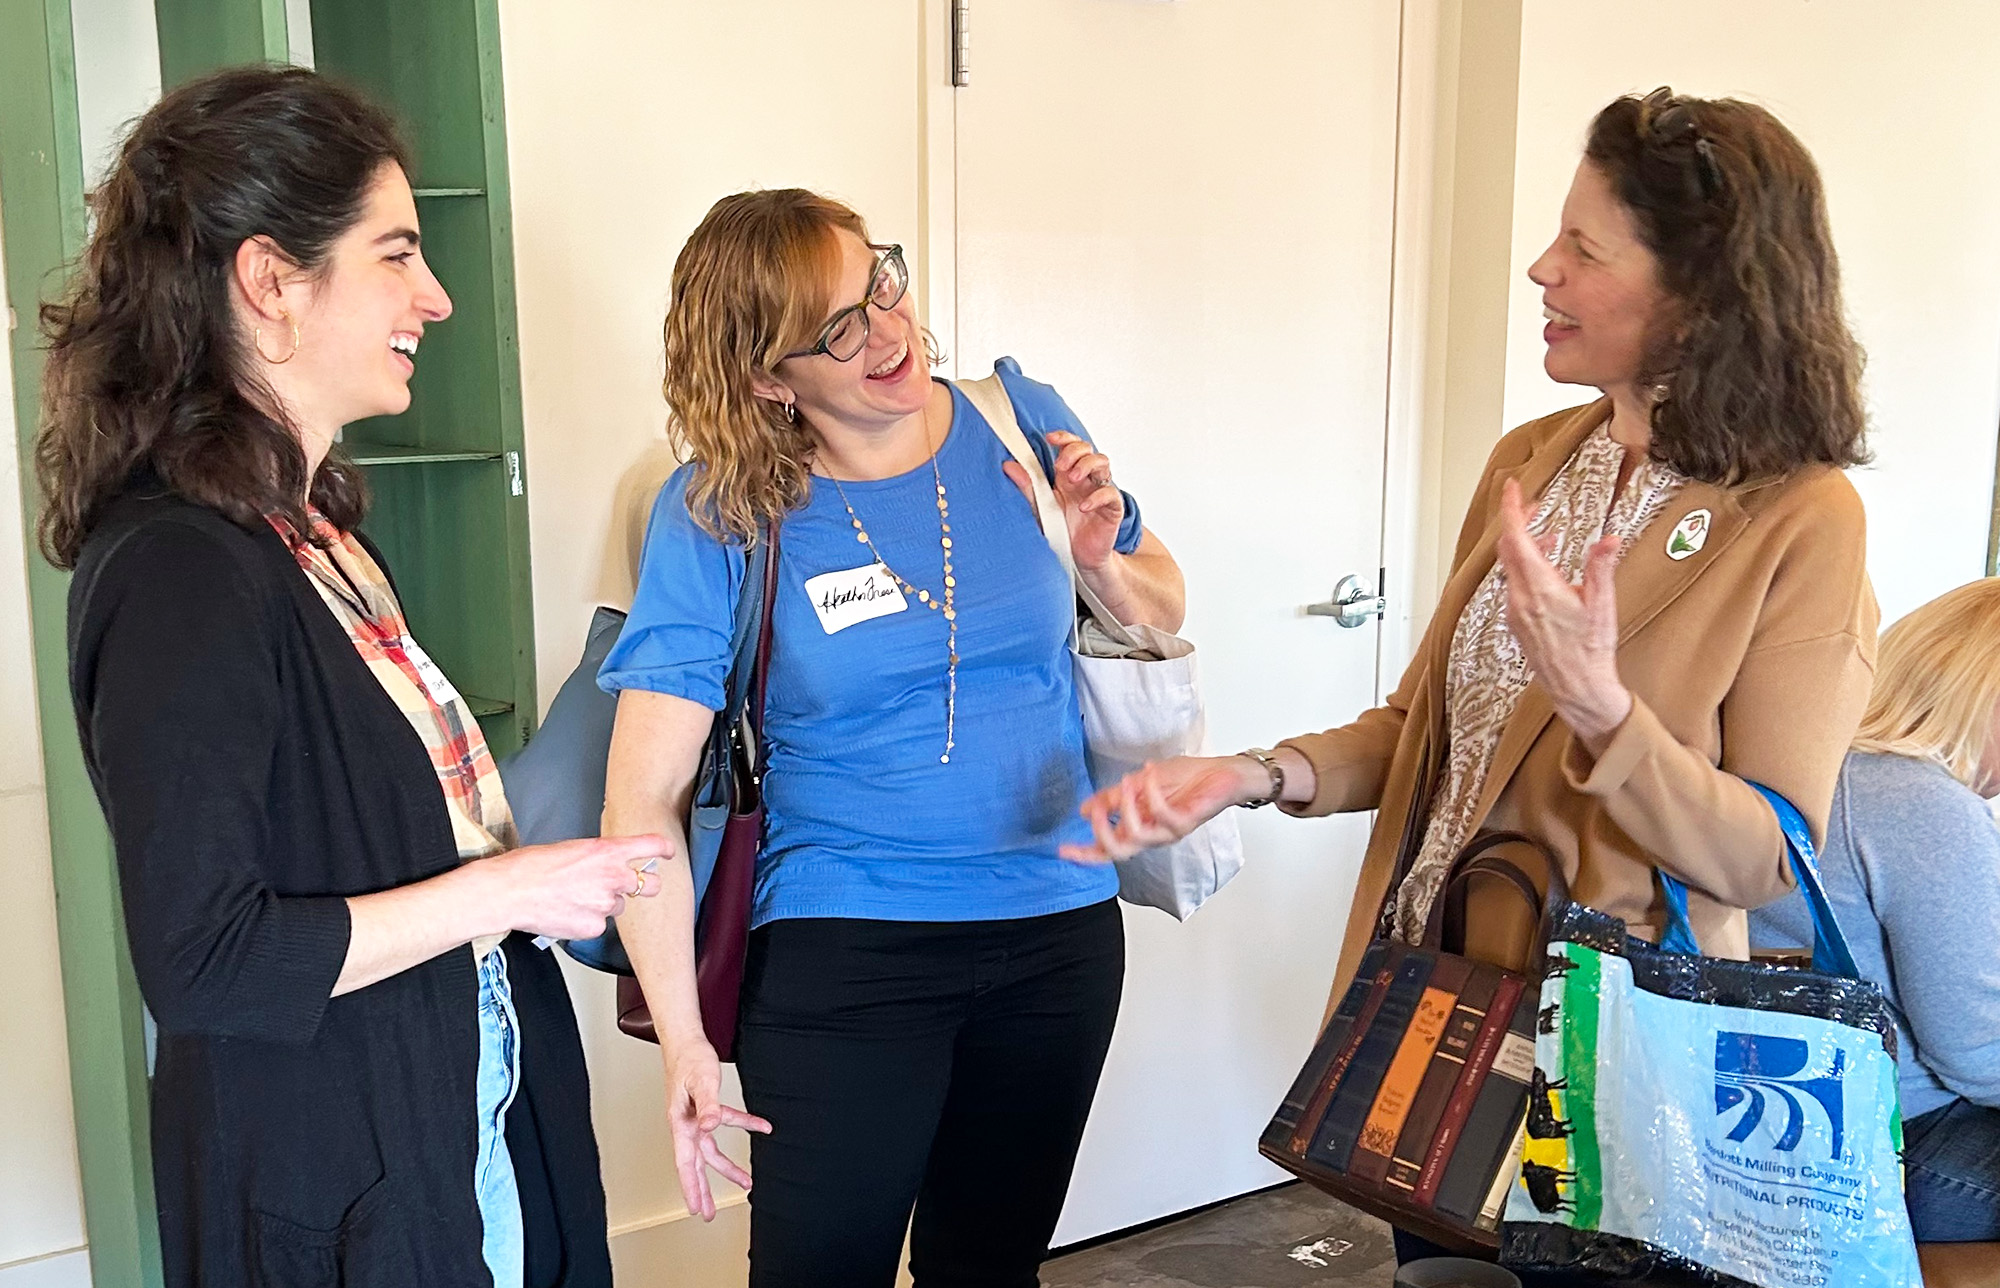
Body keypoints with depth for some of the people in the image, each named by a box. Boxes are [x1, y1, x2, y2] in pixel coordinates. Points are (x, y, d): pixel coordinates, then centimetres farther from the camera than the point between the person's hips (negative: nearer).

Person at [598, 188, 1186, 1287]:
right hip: (845, 951, -3)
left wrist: (1101, 560, -12)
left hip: (1060, 931, 4)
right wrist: (683, 1042, -18)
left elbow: (1161, 613, 11)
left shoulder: (1020, 421, -2)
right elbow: (642, 799, -14)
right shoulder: (718, 515, -12)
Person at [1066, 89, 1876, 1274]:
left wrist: (1598, 703, -33)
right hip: (1432, 981, 6)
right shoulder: (1529, 461, 1)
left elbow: (1769, 855, -18)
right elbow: (1426, 721, 6)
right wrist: (1259, 775, -10)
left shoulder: (1801, 521, -17)